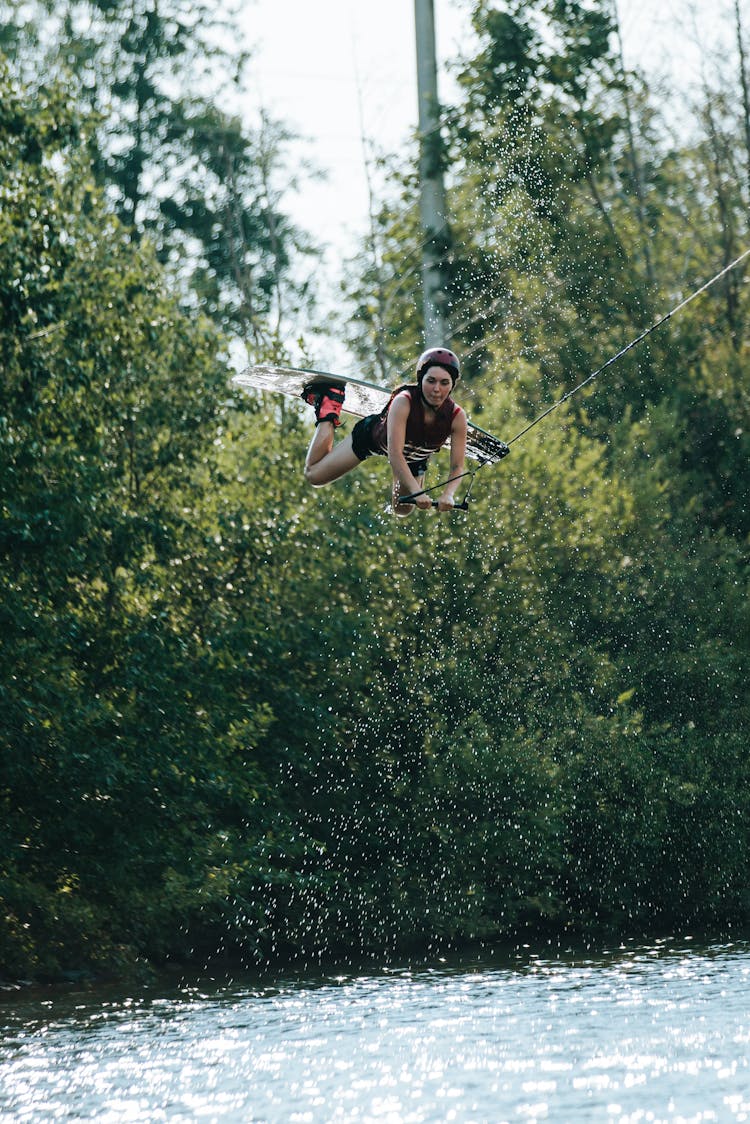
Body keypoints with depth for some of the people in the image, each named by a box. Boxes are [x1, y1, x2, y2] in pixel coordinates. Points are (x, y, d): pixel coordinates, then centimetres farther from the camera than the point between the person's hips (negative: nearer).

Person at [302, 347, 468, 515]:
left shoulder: (457, 416, -34)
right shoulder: (403, 402, -43)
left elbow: (457, 467, -29)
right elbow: (395, 455, -48)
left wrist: (448, 494, -50)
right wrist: (417, 491, -60)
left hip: (414, 457, 3)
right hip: (372, 435, -3)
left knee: (403, 510, 24)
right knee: (314, 475, 9)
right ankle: (328, 402, 25)